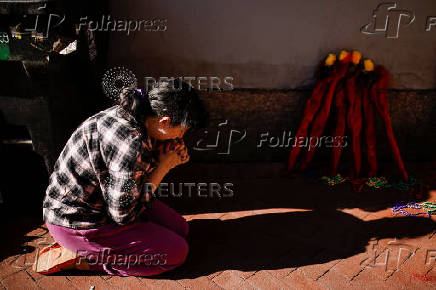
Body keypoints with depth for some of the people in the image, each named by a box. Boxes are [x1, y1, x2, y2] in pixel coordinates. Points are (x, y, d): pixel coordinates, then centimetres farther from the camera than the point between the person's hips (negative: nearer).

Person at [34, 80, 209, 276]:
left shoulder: (133, 116, -6)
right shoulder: (131, 141, -33)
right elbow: (123, 215, -24)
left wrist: (174, 159, -10)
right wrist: (164, 166, -19)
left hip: (104, 197, 9)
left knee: (180, 229, 11)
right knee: (176, 252, -6)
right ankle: (82, 257, -2)